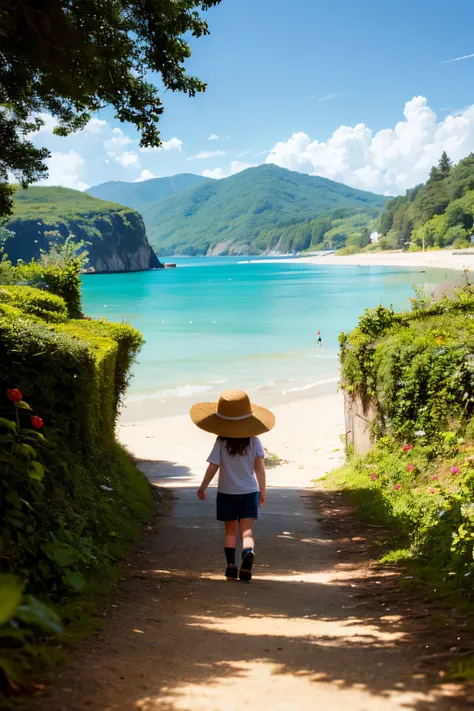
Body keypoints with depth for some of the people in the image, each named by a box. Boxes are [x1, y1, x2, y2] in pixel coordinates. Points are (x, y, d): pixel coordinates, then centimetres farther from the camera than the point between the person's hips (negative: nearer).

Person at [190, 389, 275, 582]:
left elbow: (213, 467, -8)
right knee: (247, 531, -2)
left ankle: (231, 565, 12)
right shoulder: (253, 441, -6)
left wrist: (203, 487, 6)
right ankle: (248, 552, -30)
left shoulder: (221, 442, -11)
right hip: (249, 492, 0)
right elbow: (259, 468, -2)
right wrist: (263, 491, 9)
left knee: (230, 531, 13)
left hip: (227, 493, 0)